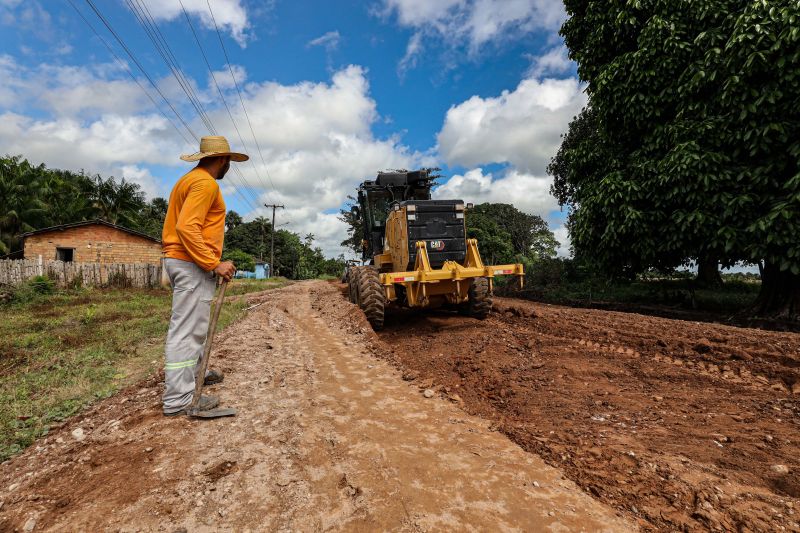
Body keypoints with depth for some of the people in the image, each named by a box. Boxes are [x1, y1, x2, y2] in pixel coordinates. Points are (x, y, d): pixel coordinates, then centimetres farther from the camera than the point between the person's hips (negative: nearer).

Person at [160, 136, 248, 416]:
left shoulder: (189, 179, 19)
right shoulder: (206, 183, -13)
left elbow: (179, 224, 19)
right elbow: (187, 227, -24)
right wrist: (214, 264, -23)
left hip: (177, 259, 11)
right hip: (192, 264, -11)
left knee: (193, 324, 21)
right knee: (187, 328, -7)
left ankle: (192, 372, 35)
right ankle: (178, 399, 0)